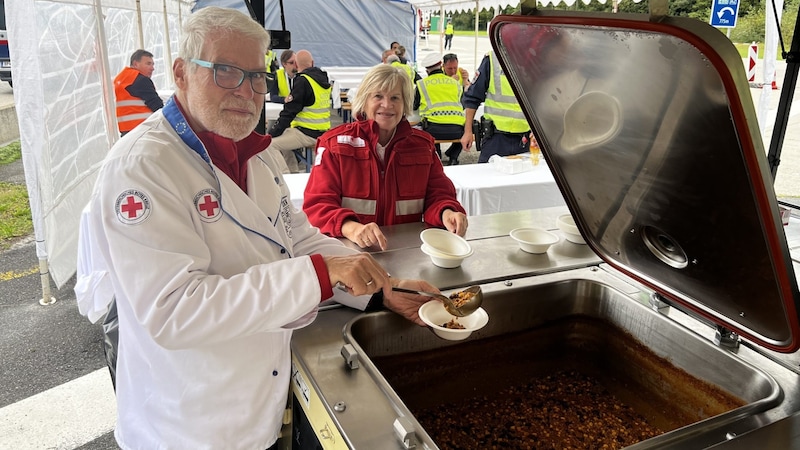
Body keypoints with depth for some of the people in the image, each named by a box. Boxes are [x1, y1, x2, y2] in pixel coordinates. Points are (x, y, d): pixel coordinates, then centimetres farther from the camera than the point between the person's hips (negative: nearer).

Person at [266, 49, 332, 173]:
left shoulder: (302, 81, -14)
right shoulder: (323, 78, 11)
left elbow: (289, 112, -16)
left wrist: (272, 134, -10)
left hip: (308, 134, -9)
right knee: (284, 136, 25)